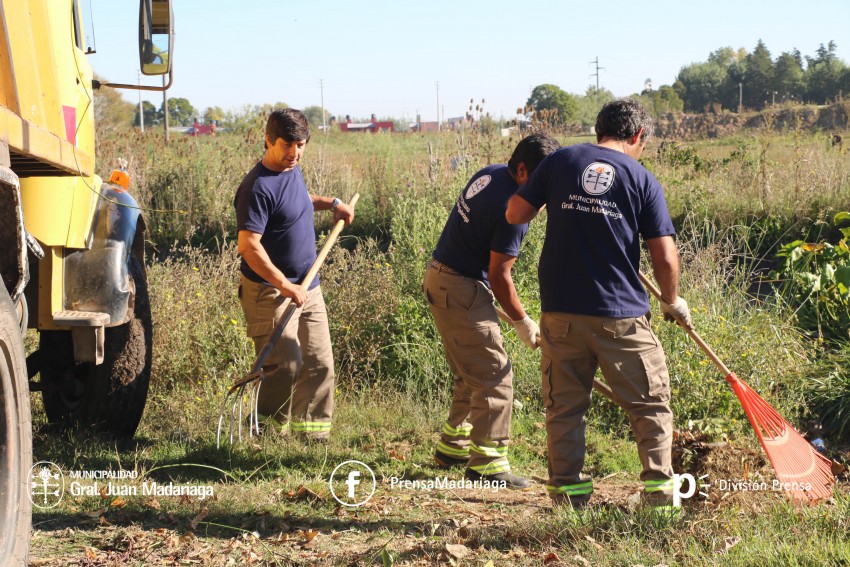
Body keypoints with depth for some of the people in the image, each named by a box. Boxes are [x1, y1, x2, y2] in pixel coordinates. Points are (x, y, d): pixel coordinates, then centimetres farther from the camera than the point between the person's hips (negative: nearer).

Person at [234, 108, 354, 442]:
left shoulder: (293, 170, 9)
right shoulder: (259, 187, -19)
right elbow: (248, 245, -26)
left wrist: (331, 203, 19)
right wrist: (284, 286, -27)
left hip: (307, 287, 9)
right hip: (270, 292, -9)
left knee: (319, 362, 9)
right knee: (286, 365, -12)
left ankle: (312, 428, 19)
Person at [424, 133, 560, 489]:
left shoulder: (490, 174, 5)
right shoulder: (512, 210, -23)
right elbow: (499, 276, -17)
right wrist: (522, 322, -7)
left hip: (441, 277, 10)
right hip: (461, 289, -10)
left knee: (472, 373, 20)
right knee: (494, 375, -8)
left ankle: (453, 446, 28)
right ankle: (486, 462, -7)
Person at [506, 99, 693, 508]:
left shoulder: (559, 162, 3)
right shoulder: (642, 179, 0)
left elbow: (515, 214, 6)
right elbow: (665, 258, -3)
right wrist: (673, 302, 14)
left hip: (561, 312, 2)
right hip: (622, 315, -2)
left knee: (564, 405, 11)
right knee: (650, 402, 11)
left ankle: (567, 492, 12)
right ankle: (659, 489, 8)